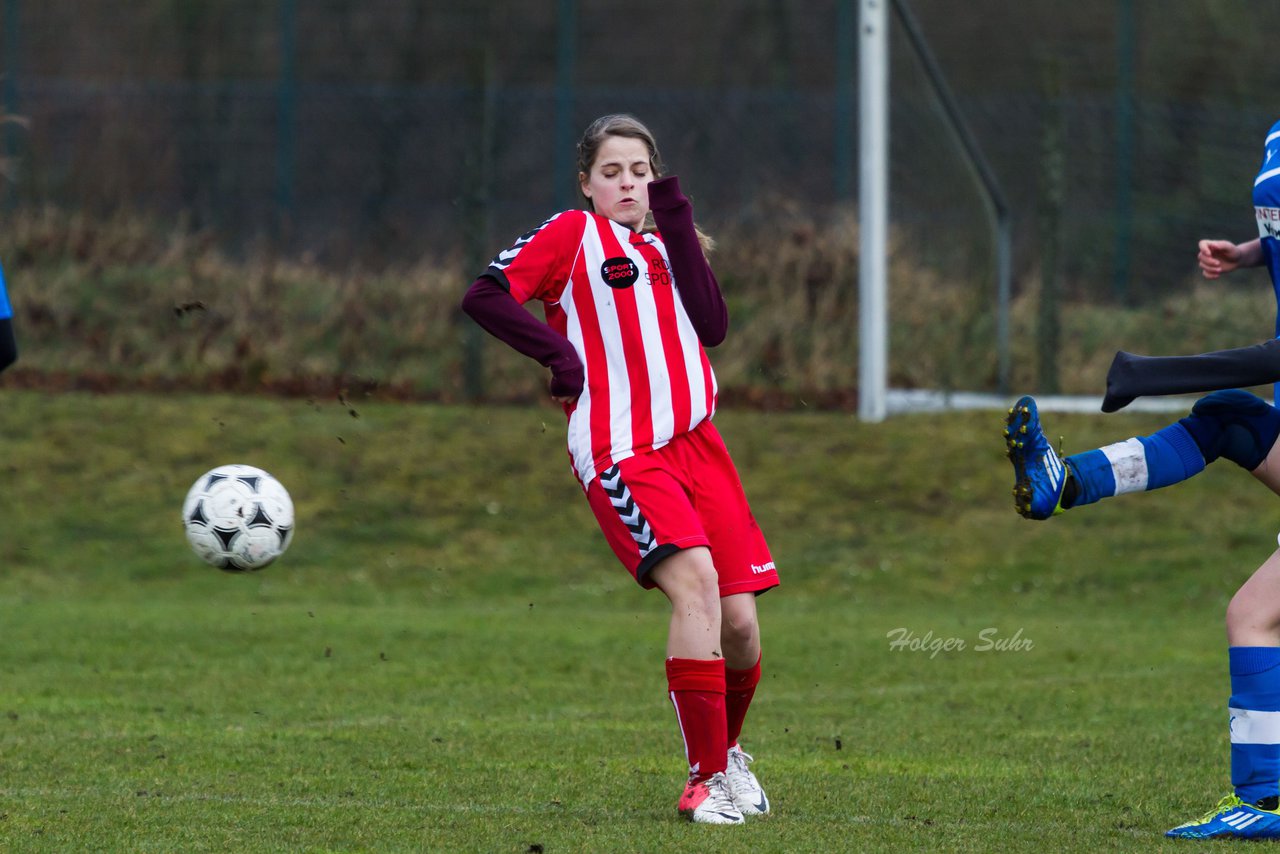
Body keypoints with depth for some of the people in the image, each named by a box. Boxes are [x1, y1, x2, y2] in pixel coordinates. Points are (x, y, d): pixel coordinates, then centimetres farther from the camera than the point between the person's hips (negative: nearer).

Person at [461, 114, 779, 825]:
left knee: (740, 619, 1)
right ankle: (707, 780, -21)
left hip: (695, 442, 6)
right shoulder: (576, 235, 5)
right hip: (620, 454, -6)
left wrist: (678, 229, 1)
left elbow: (712, 326, 4)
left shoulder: (664, 248, 21)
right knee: (695, 581, -26)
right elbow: (484, 297, -2)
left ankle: (728, 748, 30)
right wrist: (557, 353, -9)